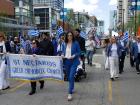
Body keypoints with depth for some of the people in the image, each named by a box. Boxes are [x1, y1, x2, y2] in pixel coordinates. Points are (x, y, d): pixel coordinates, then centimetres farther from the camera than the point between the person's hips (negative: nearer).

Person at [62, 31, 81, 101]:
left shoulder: (75, 43, -7)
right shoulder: (65, 44, 5)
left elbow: (79, 52, -5)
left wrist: (74, 56, -20)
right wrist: (62, 55, -6)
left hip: (73, 62, -5)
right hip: (67, 62, 5)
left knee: (71, 77, -13)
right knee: (69, 77, 17)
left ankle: (70, 93, -10)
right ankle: (72, 88, 40)